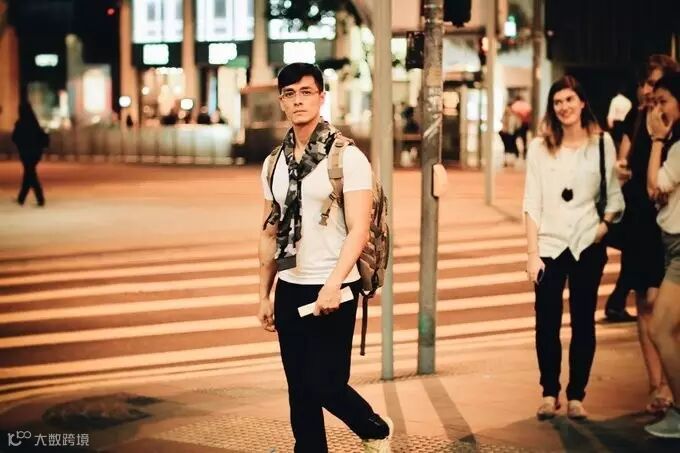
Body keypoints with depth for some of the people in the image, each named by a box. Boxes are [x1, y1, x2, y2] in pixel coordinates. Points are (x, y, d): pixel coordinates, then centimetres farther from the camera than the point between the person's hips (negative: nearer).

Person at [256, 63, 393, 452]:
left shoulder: (347, 157, -8)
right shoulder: (275, 163, 9)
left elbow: (359, 230, -15)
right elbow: (270, 233, 15)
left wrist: (333, 284, -26)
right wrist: (265, 294, 12)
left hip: (333, 290, -5)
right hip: (290, 289, 5)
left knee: (324, 384, -4)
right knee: (300, 390, 8)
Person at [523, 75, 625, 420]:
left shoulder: (602, 143, 3)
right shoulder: (540, 147, 2)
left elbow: (615, 194, 6)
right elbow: (531, 204, 0)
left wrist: (606, 222, -13)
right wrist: (532, 252, -6)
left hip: (588, 245, 0)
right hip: (549, 245, 0)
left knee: (583, 322, 6)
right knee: (547, 322, -1)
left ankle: (576, 395, 15)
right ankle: (549, 393, 14)